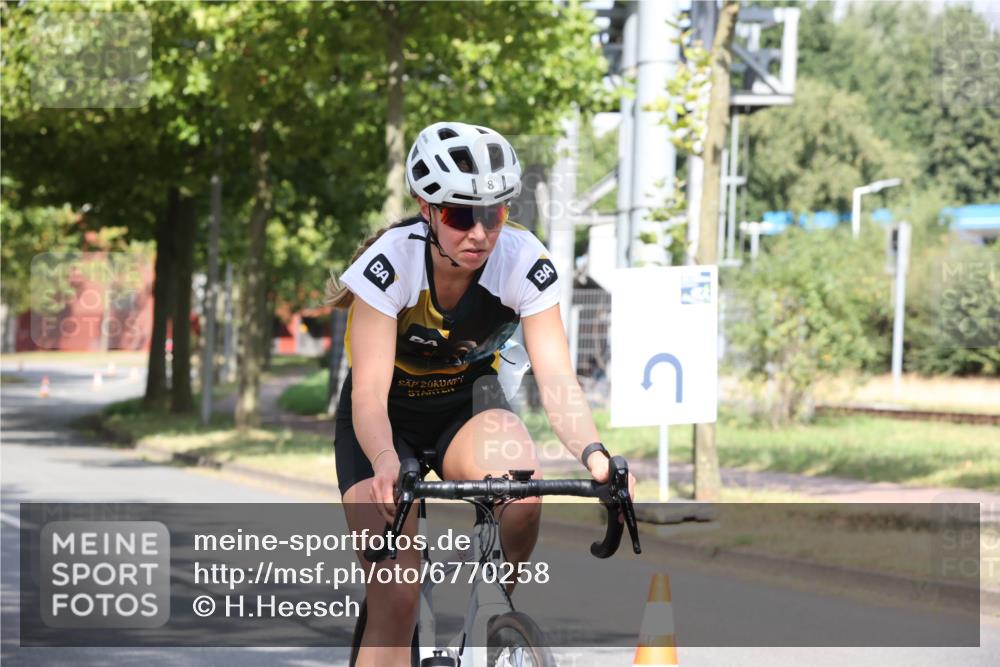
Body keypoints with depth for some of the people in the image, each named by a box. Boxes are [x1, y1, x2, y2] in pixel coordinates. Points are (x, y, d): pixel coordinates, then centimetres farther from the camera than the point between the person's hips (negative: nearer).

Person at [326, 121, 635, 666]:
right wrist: (385, 463, -55)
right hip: (388, 418, -2)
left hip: (468, 403, 2)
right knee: (396, 602, -15)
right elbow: (370, 394, -34)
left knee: (522, 500, -32)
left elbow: (556, 375, -29)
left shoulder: (525, 262, -22)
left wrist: (594, 454, -48)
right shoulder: (390, 263, -29)